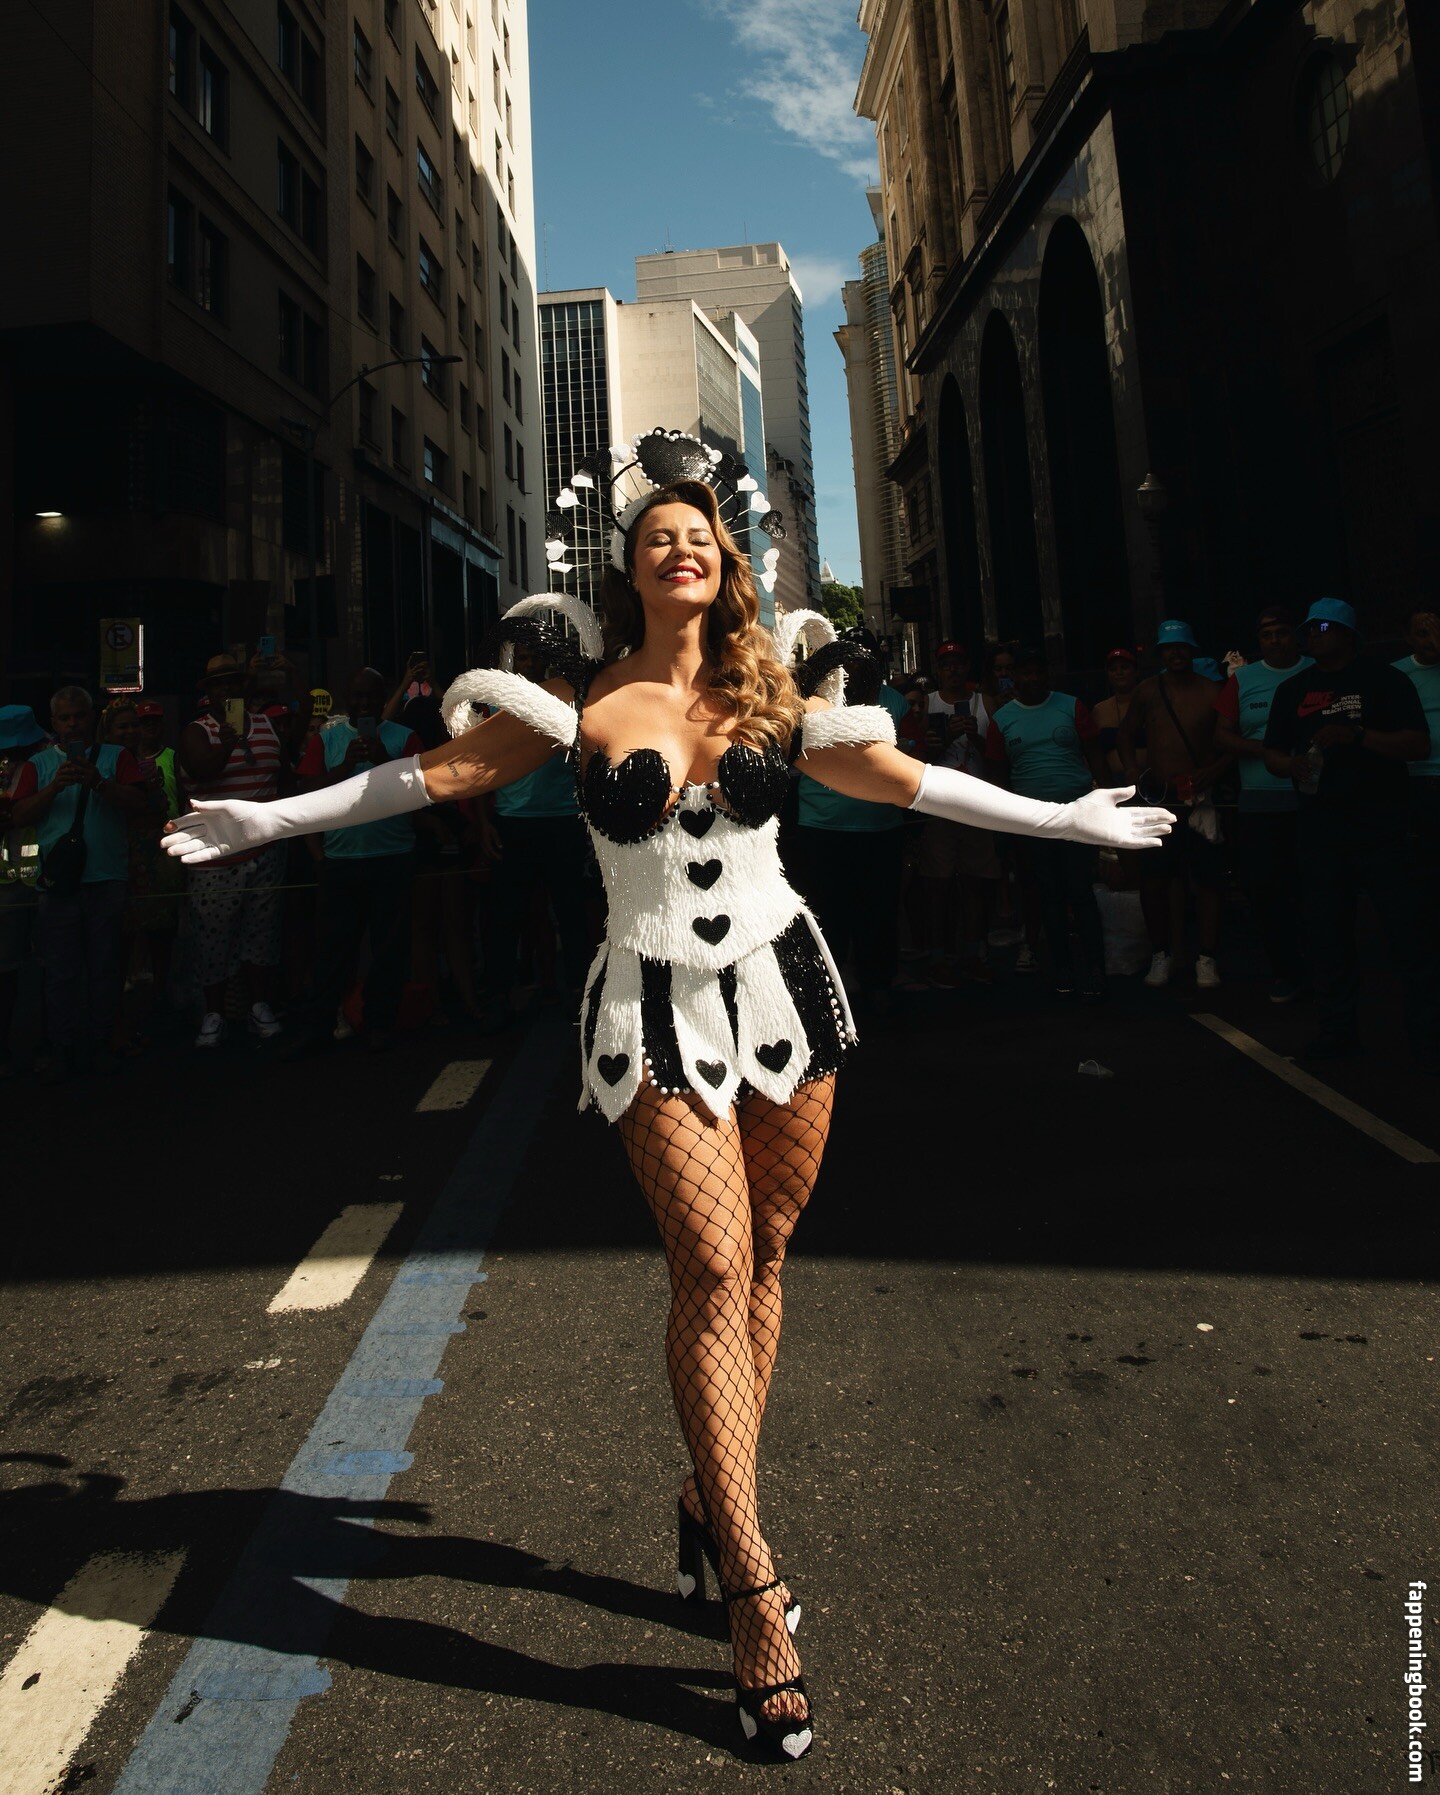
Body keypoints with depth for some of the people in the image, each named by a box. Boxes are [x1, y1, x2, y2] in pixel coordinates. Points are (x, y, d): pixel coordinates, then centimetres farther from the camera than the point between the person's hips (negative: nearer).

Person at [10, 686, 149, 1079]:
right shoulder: (38, 764, 12)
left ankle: (100, 1043, 13)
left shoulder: (116, 756, 8)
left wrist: (99, 782, -19)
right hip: (59, 881, 1)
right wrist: (54, 787, -13)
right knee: (60, 970, 4)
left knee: (104, 966, 5)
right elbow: (20, 815, 1)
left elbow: (137, 804, -4)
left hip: (107, 880, -1)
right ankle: (61, 1047, 11)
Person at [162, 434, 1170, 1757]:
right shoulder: (590, 697, 0)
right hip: (660, 1003, -3)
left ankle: (711, 1502, 28)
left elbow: (897, 775, 9)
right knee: (712, 1270, -6)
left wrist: (1060, 818, 12)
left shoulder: (769, 685, 6)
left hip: (779, 979, 3)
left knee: (762, 1259, 9)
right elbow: (446, 771, 3)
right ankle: (752, 1588, 6)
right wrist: (272, 818, 3)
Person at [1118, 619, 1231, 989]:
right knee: (1152, 882, 1)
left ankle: (1205, 959, 8)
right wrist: (1132, 770, -1)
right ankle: (1161, 954, 15)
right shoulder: (1147, 691, 7)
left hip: (1200, 801, -2)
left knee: (1205, 882, -1)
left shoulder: (1211, 692, 1)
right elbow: (1126, 736, 15)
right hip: (1158, 800, 2)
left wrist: (1213, 771, -14)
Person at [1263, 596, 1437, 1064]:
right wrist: (1289, 764, -8)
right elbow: (1272, 754, 16)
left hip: (1382, 828, -4)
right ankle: (1337, 1028, 18)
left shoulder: (1383, 679, 1)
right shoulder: (1293, 690, 14)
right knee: (1326, 936, 7)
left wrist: (1357, 736, -21)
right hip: (1320, 829, 4)